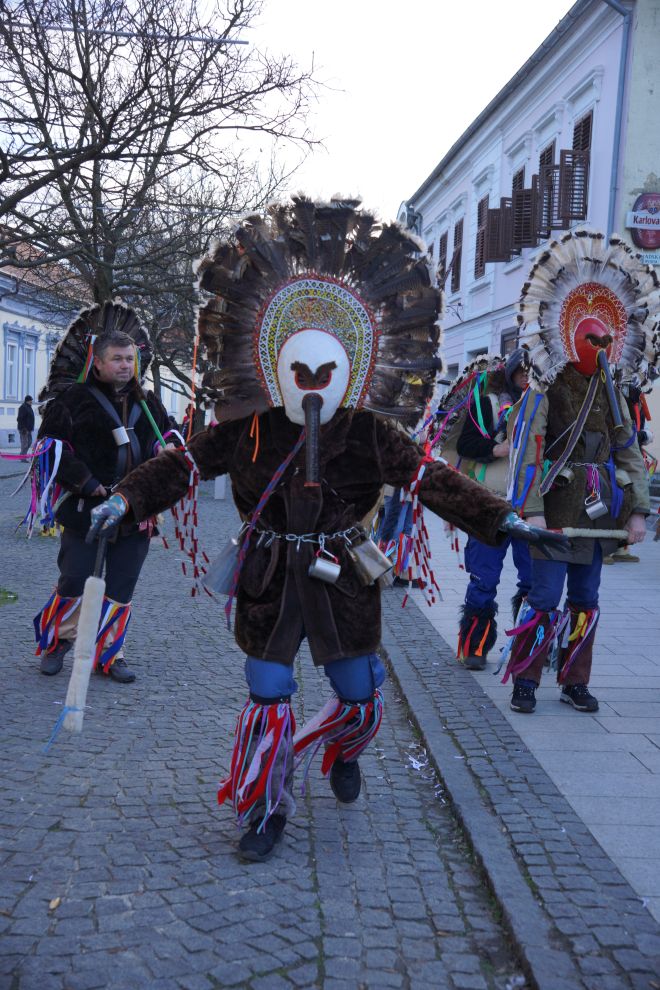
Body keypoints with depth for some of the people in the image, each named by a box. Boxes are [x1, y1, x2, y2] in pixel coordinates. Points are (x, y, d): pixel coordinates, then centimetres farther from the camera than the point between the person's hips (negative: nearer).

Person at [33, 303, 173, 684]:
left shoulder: (149, 405, 12)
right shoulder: (73, 399, -2)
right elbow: (53, 445, -6)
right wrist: (86, 484, -13)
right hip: (86, 511, -4)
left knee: (121, 591, 7)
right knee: (75, 585, 0)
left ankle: (109, 655, 22)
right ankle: (56, 642, 25)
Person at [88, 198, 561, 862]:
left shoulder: (369, 434, -7)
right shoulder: (246, 431, -6)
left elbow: (431, 479, -9)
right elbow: (184, 464, -3)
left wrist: (499, 519, -15)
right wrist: (127, 499, -14)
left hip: (341, 580, 1)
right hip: (270, 581, -1)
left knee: (360, 699, 12)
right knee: (268, 701, 5)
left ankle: (338, 751, 47)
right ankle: (264, 811, 25)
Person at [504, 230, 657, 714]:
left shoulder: (612, 393, 11)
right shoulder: (546, 389, -7)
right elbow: (526, 451, -14)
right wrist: (531, 510, -23)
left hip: (599, 508, 6)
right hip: (557, 505, -6)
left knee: (586, 600, 10)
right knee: (546, 597, -6)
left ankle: (575, 682, 21)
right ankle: (524, 681, 7)